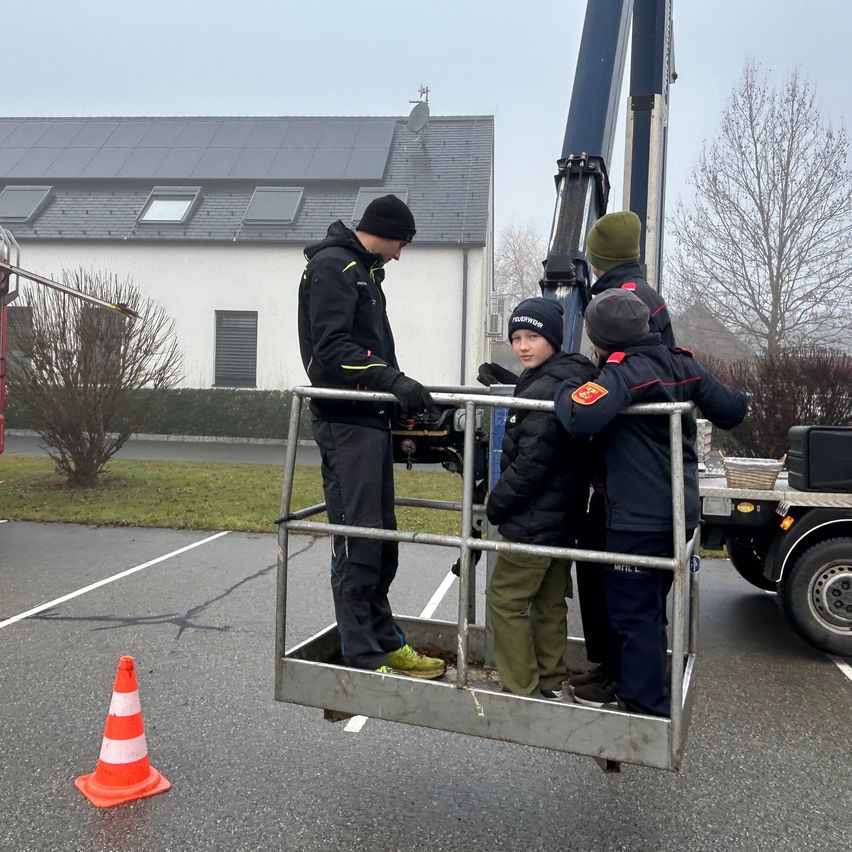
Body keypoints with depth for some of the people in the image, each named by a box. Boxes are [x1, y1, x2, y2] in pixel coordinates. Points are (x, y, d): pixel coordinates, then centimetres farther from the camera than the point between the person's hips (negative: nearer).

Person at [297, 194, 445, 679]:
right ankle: (363, 660, 1)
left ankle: (385, 642, 24)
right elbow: (332, 348, -18)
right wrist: (394, 379, -23)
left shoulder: (363, 271, 23)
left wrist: (399, 394, 17)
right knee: (357, 543, -7)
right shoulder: (332, 265, -7)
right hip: (346, 422, -10)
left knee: (381, 539, 13)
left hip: (371, 419, 10)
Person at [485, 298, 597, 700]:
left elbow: (530, 463, -23)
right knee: (549, 602, 16)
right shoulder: (567, 380, 11)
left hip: (533, 522, -10)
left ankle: (523, 690, 4)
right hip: (563, 519, 10)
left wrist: (496, 504, -12)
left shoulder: (544, 390, -20)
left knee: (505, 600, -1)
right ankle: (549, 685, 26)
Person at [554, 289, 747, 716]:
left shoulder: (625, 372, -19)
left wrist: (566, 390, -14)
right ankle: (625, 683, 37)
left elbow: (582, 416, -35)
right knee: (648, 608, 21)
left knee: (633, 613, 3)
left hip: (638, 517, -9)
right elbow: (733, 408, 9)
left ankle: (646, 706, 12)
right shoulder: (681, 365, 4)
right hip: (680, 511, 9)